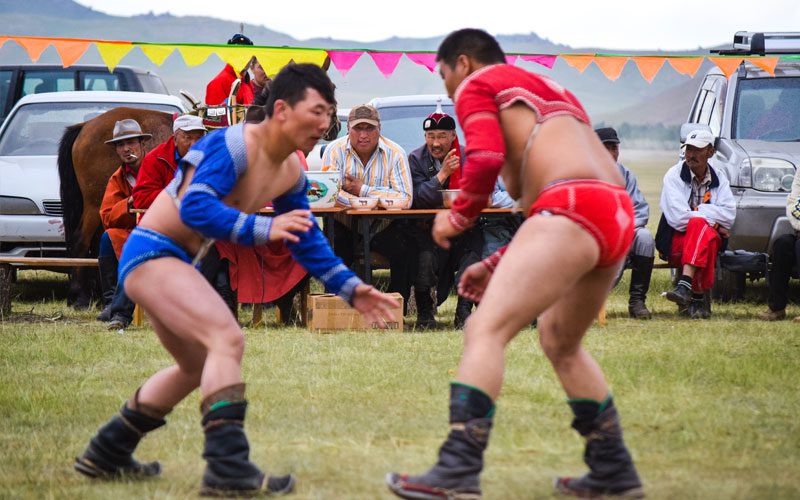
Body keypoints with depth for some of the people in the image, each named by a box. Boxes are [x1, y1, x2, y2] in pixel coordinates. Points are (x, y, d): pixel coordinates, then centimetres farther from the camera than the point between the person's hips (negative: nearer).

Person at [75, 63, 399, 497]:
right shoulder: (234, 146, -21)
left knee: (200, 367, 24)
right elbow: (195, 208, -33)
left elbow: (306, 242, 18)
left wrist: (350, 289, 11)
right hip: (150, 253, -11)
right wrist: (265, 229, -41)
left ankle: (106, 455, 35)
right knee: (228, 340, -26)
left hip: (174, 264, 11)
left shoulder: (291, 173, 7)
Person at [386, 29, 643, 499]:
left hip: (573, 209, -9)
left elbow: (485, 157, -9)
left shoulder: (476, 86, 10)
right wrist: (497, 265, 31)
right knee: (560, 341, 27)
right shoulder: (548, 92, 35)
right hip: (618, 214, 9)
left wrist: (459, 216, 8)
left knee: (486, 328, -13)